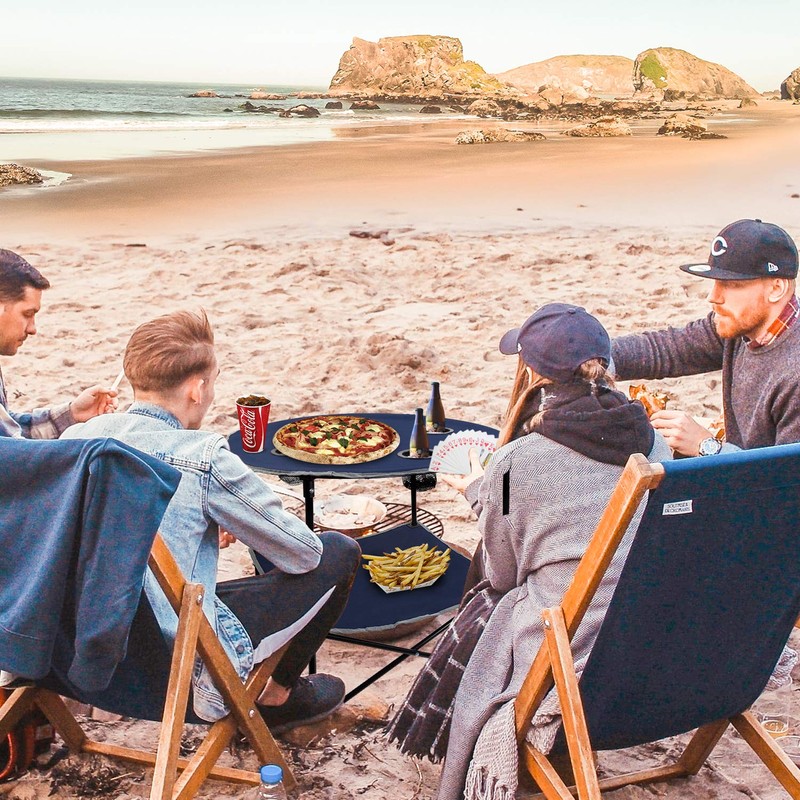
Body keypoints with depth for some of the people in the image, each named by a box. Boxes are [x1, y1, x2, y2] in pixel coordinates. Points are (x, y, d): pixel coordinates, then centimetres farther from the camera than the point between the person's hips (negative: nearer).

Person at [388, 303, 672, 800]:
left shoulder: (516, 464, -14)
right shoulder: (653, 443, 2)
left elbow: (503, 574, 1)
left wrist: (477, 490, 17)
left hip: (569, 671, -5)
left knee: (485, 603, 23)